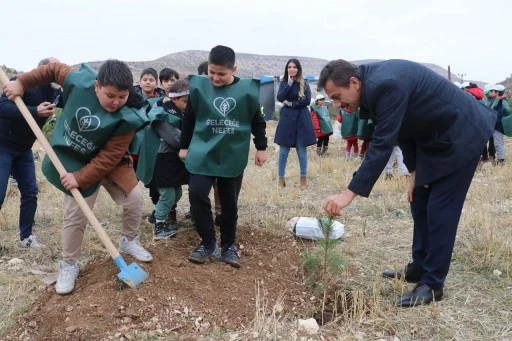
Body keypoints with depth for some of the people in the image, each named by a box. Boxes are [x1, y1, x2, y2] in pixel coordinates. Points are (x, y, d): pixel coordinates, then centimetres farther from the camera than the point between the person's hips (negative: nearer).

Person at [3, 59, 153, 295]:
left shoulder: (126, 118, -29)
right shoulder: (79, 81, -25)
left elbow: (109, 157, -27)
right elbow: (53, 69, -3)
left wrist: (80, 178, -29)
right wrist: (22, 82, -4)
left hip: (109, 161, 0)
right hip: (74, 160, 0)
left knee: (134, 198, -1)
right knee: (75, 215, -1)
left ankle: (129, 242, 28)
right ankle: (69, 265, 19)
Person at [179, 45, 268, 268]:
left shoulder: (247, 90, -6)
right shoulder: (199, 87, -4)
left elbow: (257, 121, 6)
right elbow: (189, 119, 7)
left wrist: (261, 147, 6)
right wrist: (184, 146, 11)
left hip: (233, 156, 0)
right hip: (202, 153, 0)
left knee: (229, 202, 7)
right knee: (197, 194, -12)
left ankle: (229, 245, 23)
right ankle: (207, 242, 5)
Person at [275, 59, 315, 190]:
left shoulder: (304, 83, 3)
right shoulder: (284, 82, 8)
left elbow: (307, 100, -7)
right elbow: (280, 97, -9)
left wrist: (291, 103, -8)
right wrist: (289, 83, -11)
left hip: (301, 119, -1)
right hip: (286, 119, 1)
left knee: (302, 150, 3)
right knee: (283, 151, 2)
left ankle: (303, 178, 13)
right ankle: (281, 178, 11)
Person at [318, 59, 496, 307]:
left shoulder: (384, 85, -31)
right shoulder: (372, 84, -1)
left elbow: (383, 144, -33)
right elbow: (403, 128, 8)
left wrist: (349, 193, -34)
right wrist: (414, 171, 4)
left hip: (460, 135, -10)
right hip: (434, 138, 10)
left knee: (440, 210, -7)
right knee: (420, 205, 13)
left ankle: (432, 284, 3)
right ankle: (419, 268, 26)